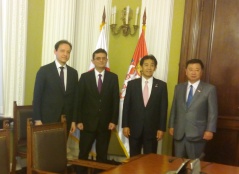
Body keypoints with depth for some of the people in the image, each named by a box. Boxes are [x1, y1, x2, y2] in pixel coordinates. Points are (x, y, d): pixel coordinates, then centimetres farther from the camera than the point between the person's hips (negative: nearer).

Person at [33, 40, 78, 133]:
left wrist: (74, 120, 8)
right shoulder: (44, 70, -2)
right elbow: (37, 96, -4)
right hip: (48, 119, -3)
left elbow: (74, 97, 11)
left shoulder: (73, 72, 10)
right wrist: (37, 120, -9)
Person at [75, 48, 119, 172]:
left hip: (105, 123, 1)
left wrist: (114, 121, -3)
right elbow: (79, 100, 0)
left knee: (102, 155, 9)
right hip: (88, 122, -1)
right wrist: (79, 120, -6)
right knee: (83, 154, 5)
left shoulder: (113, 77, 5)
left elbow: (116, 100, 3)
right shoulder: (85, 77, 2)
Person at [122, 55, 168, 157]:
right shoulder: (132, 84, 3)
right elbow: (126, 106, 3)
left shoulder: (161, 85, 1)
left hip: (152, 129, 0)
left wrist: (161, 128, -4)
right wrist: (125, 125, -3)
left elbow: (163, 108, 0)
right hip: (134, 128, 1)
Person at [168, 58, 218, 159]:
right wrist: (171, 126, 9)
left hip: (197, 134, -3)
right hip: (179, 133, 4)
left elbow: (213, 112, -4)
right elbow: (174, 108, 13)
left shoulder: (209, 89, -2)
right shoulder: (179, 87, 10)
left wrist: (210, 130, -10)